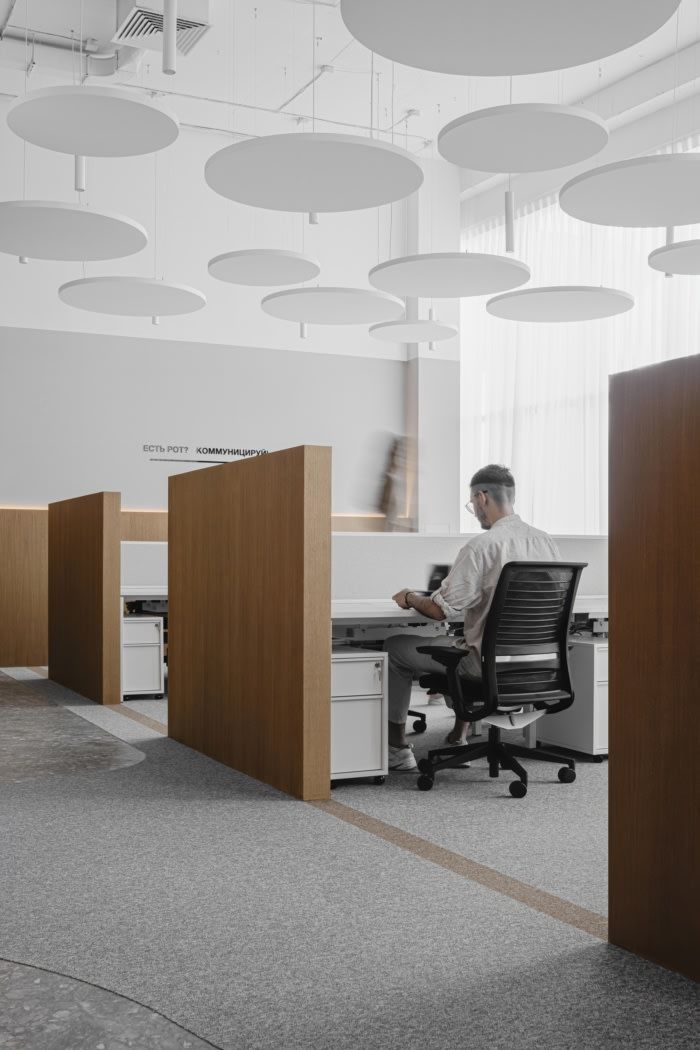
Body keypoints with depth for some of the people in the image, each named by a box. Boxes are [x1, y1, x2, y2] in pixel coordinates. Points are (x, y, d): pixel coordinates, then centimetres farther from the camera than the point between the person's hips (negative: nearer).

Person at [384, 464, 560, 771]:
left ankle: (397, 748, 19)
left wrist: (410, 597, 3)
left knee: (393, 647, 10)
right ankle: (457, 739, 39)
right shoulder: (547, 542, 2)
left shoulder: (482, 545, -19)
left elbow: (441, 610, -18)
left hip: (490, 663, -7)